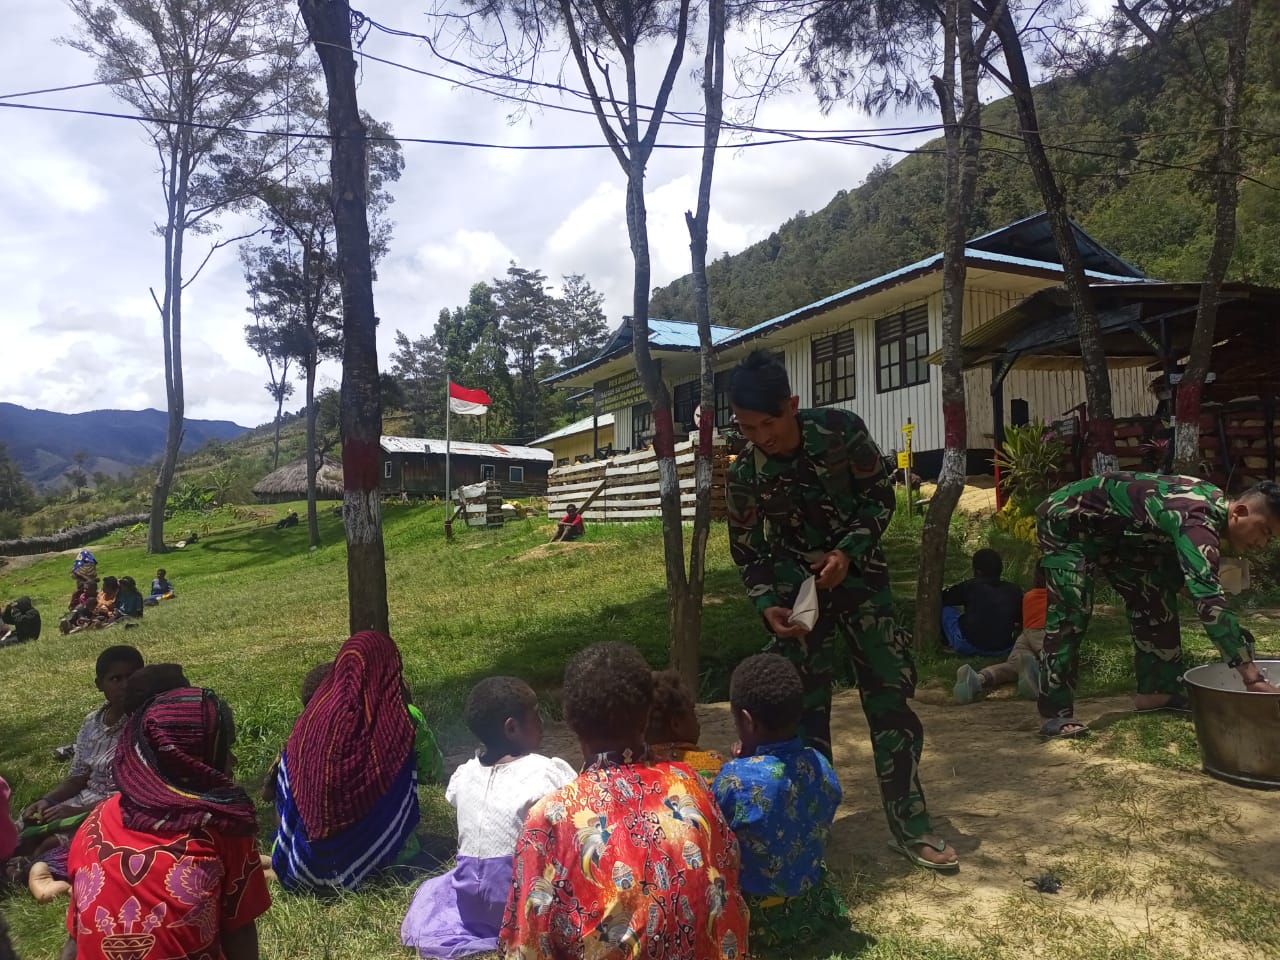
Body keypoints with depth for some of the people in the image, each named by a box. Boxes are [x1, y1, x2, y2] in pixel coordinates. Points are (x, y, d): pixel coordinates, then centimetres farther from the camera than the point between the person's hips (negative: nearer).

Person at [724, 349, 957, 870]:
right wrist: (768, 605, -23)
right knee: (805, 705, 1)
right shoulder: (744, 475, -18)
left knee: (890, 694, 3)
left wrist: (847, 551, -21)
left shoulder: (841, 430, -20)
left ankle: (909, 825, 17)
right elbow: (748, 552, -7)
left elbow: (881, 496, -8)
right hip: (796, 585, 0)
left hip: (858, 570, 1)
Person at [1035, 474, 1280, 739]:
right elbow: (1208, 598, -42)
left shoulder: (1216, 503, -1)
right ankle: (1054, 714, -16)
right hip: (1066, 519, -10)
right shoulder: (1197, 521, -32)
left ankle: (1157, 690, 17)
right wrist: (1252, 677, -44)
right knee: (1071, 613, -19)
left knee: (1155, 593, 8)